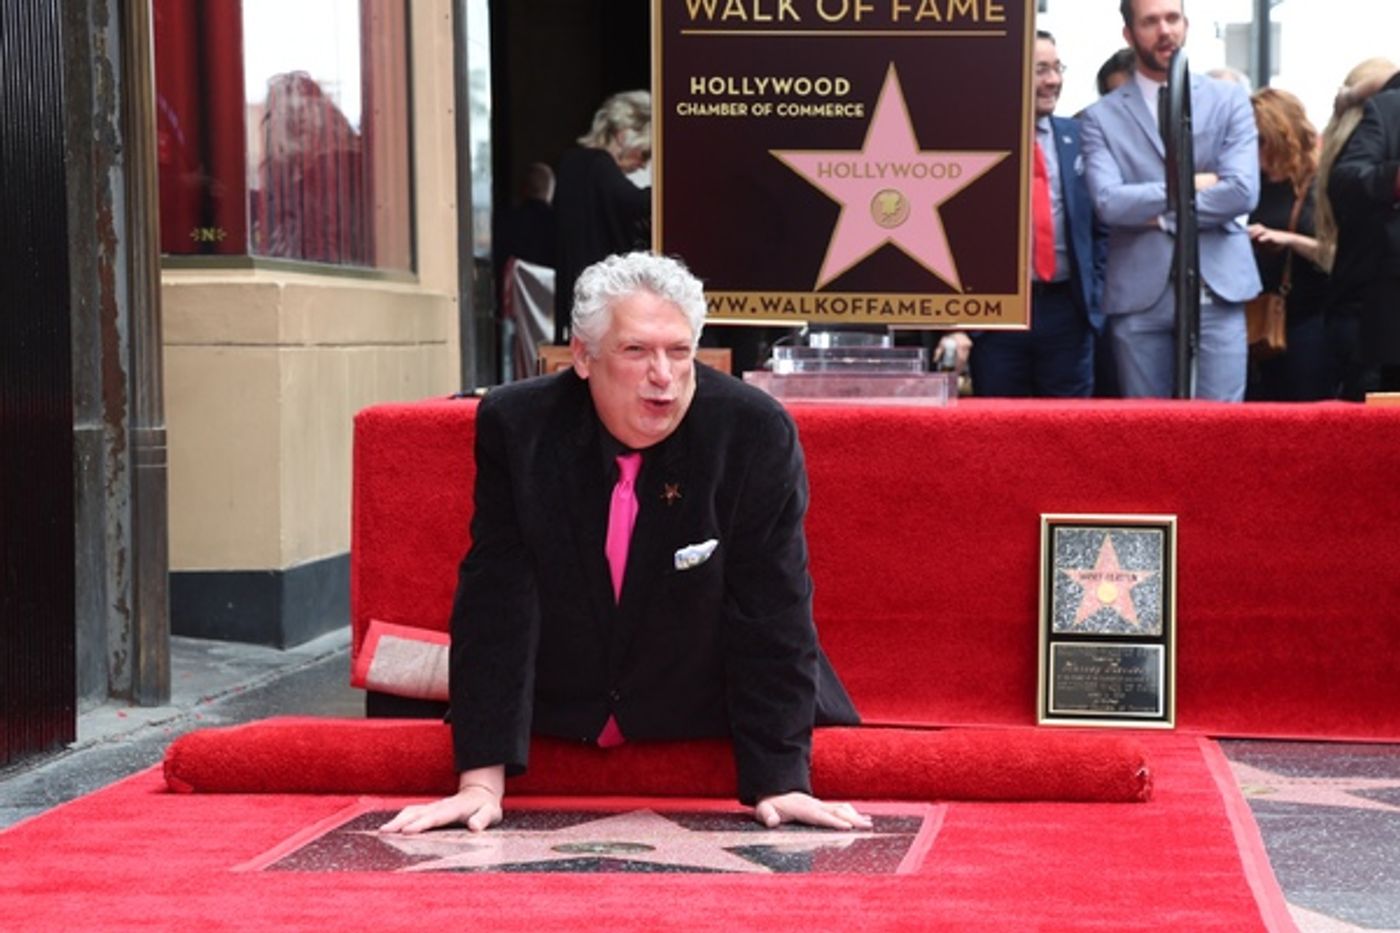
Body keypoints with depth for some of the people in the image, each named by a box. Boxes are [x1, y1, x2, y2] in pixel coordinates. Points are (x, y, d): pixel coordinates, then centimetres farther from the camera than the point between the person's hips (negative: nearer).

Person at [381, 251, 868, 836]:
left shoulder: (757, 433, -17)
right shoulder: (515, 426, -13)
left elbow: (773, 613, -15)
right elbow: (495, 606, -13)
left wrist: (779, 781, -21)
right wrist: (481, 780, -20)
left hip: (708, 723, 0)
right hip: (558, 719, 1)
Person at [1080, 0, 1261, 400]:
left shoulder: (1229, 100, 7)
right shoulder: (1102, 117, 6)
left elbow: (1243, 190, -6)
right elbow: (1109, 202, -10)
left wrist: (1160, 214, -6)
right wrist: (1187, 185, -8)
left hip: (1218, 289, 0)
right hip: (1140, 296, 0)